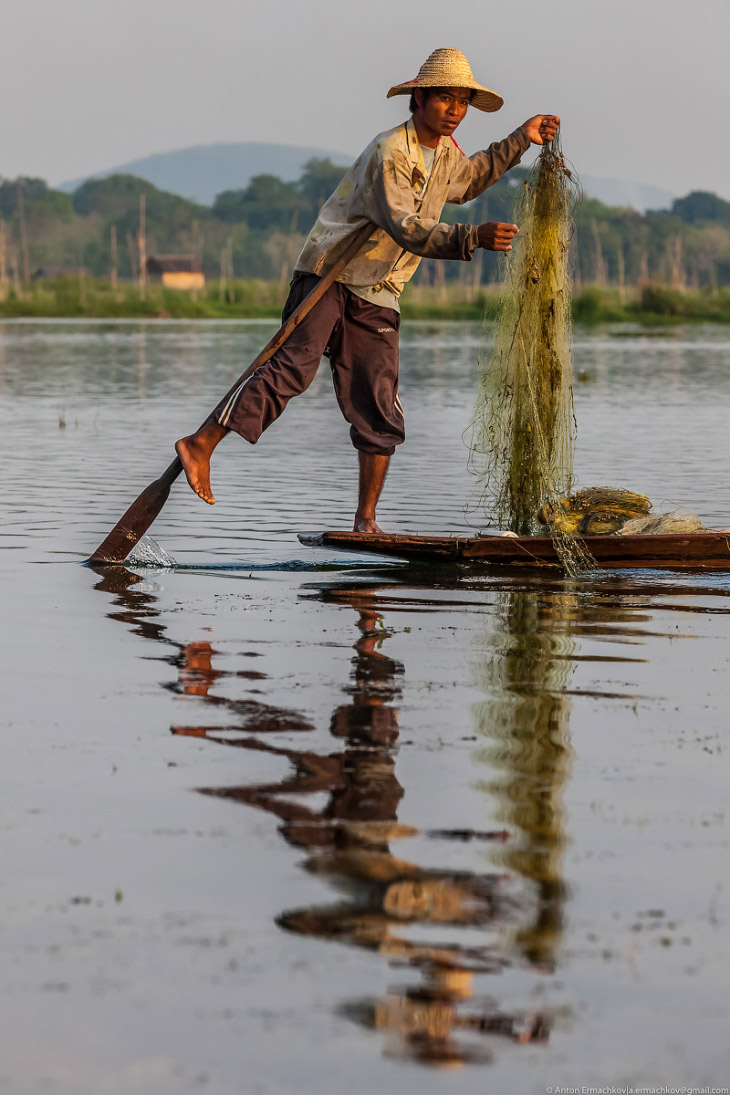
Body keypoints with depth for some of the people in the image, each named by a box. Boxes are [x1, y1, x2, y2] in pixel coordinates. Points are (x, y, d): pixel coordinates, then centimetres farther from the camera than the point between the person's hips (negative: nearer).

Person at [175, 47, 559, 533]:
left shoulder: (445, 154, 12)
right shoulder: (389, 151, -16)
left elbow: (465, 181, 37)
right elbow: (406, 229, -26)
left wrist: (521, 140, 32)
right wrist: (473, 238, -37)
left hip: (376, 297, 7)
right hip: (329, 277, -7)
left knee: (380, 411, 0)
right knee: (293, 367, -24)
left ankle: (366, 519, 5)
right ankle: (201, 445, -22)